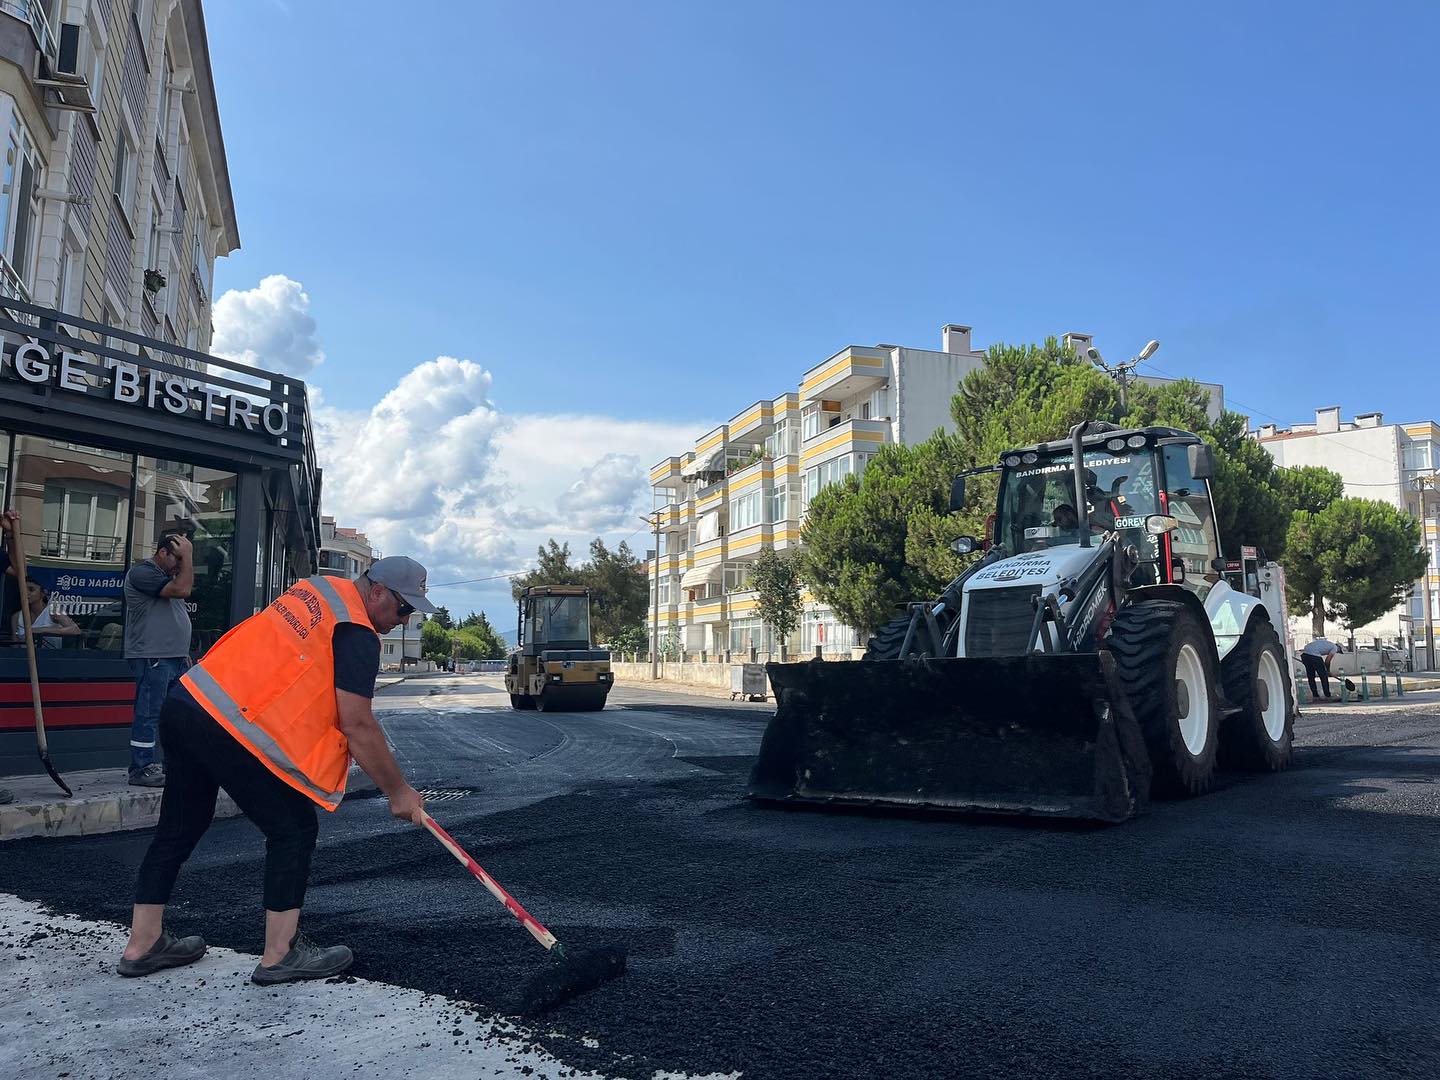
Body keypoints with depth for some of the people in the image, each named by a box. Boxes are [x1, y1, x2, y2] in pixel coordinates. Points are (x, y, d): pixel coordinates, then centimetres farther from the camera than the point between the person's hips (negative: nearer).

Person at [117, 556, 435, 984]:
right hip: (228, 730, -9)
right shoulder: (357, 633, -10)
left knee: (181, 826, 20)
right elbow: (357, 725, -13)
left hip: (184, 702, 9)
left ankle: (143, 944, 33)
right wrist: (398, 792, -4)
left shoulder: (317, 588, 17)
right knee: (294, 828, 2)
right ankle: (280, 955, 10)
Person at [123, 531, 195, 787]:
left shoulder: (168, 575, 21)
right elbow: (183, 590, -22)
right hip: (152, 658, -10)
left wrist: (184, 653, 21)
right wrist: (187, 556, -13)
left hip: (175, 658, 10)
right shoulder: (142, 572, -10)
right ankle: (141, 769, 1)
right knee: (148, 714, -5)